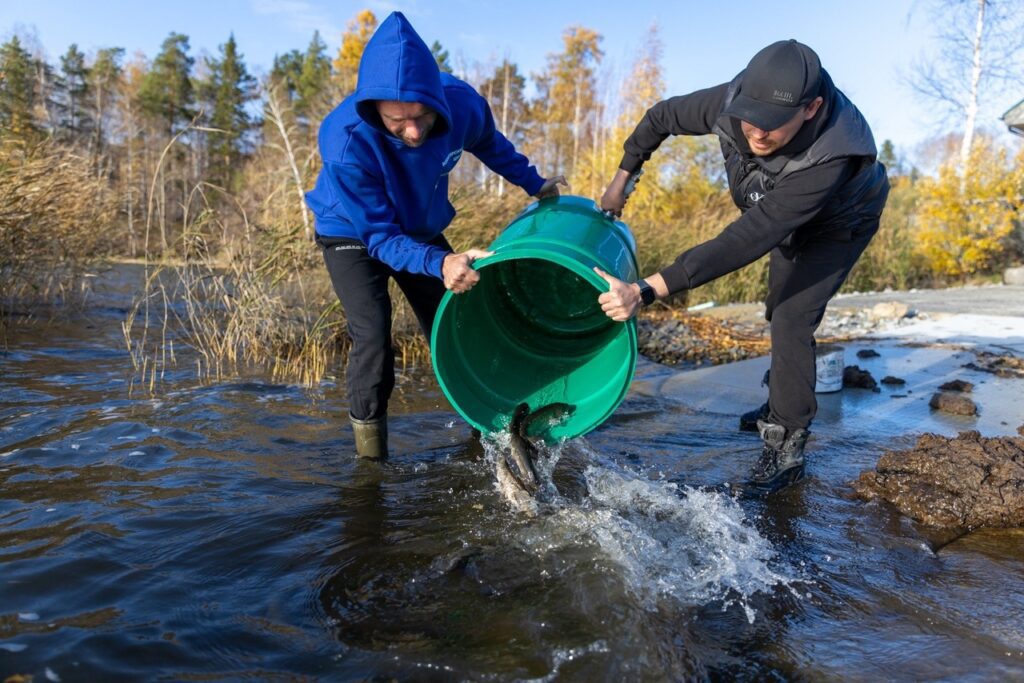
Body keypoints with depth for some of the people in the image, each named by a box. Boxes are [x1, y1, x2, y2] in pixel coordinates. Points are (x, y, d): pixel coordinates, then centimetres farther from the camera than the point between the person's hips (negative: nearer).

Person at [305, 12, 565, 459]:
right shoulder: (345, 142, -38)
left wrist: (534, 184, 4)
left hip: (421, 232, 4)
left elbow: (488, 143, -1)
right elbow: (380, 236, -31)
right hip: (355, 235, -4)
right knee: (372, 337, -20)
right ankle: (371, 458, -3)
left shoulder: (461, 103, -27)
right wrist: (438, 264, -47)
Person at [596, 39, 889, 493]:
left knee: (792, 320, -19)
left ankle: (786, 450, -7)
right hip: (786, 217, 7)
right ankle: (784, 406, 40)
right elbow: (662, 116, -13)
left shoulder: (832, 155, -48)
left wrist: (647, 291, -59)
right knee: (780, 312, 18)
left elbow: (747, 240, -53)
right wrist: (622, 178, -9)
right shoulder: (733, 101, -33)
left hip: (838, 225, -6)